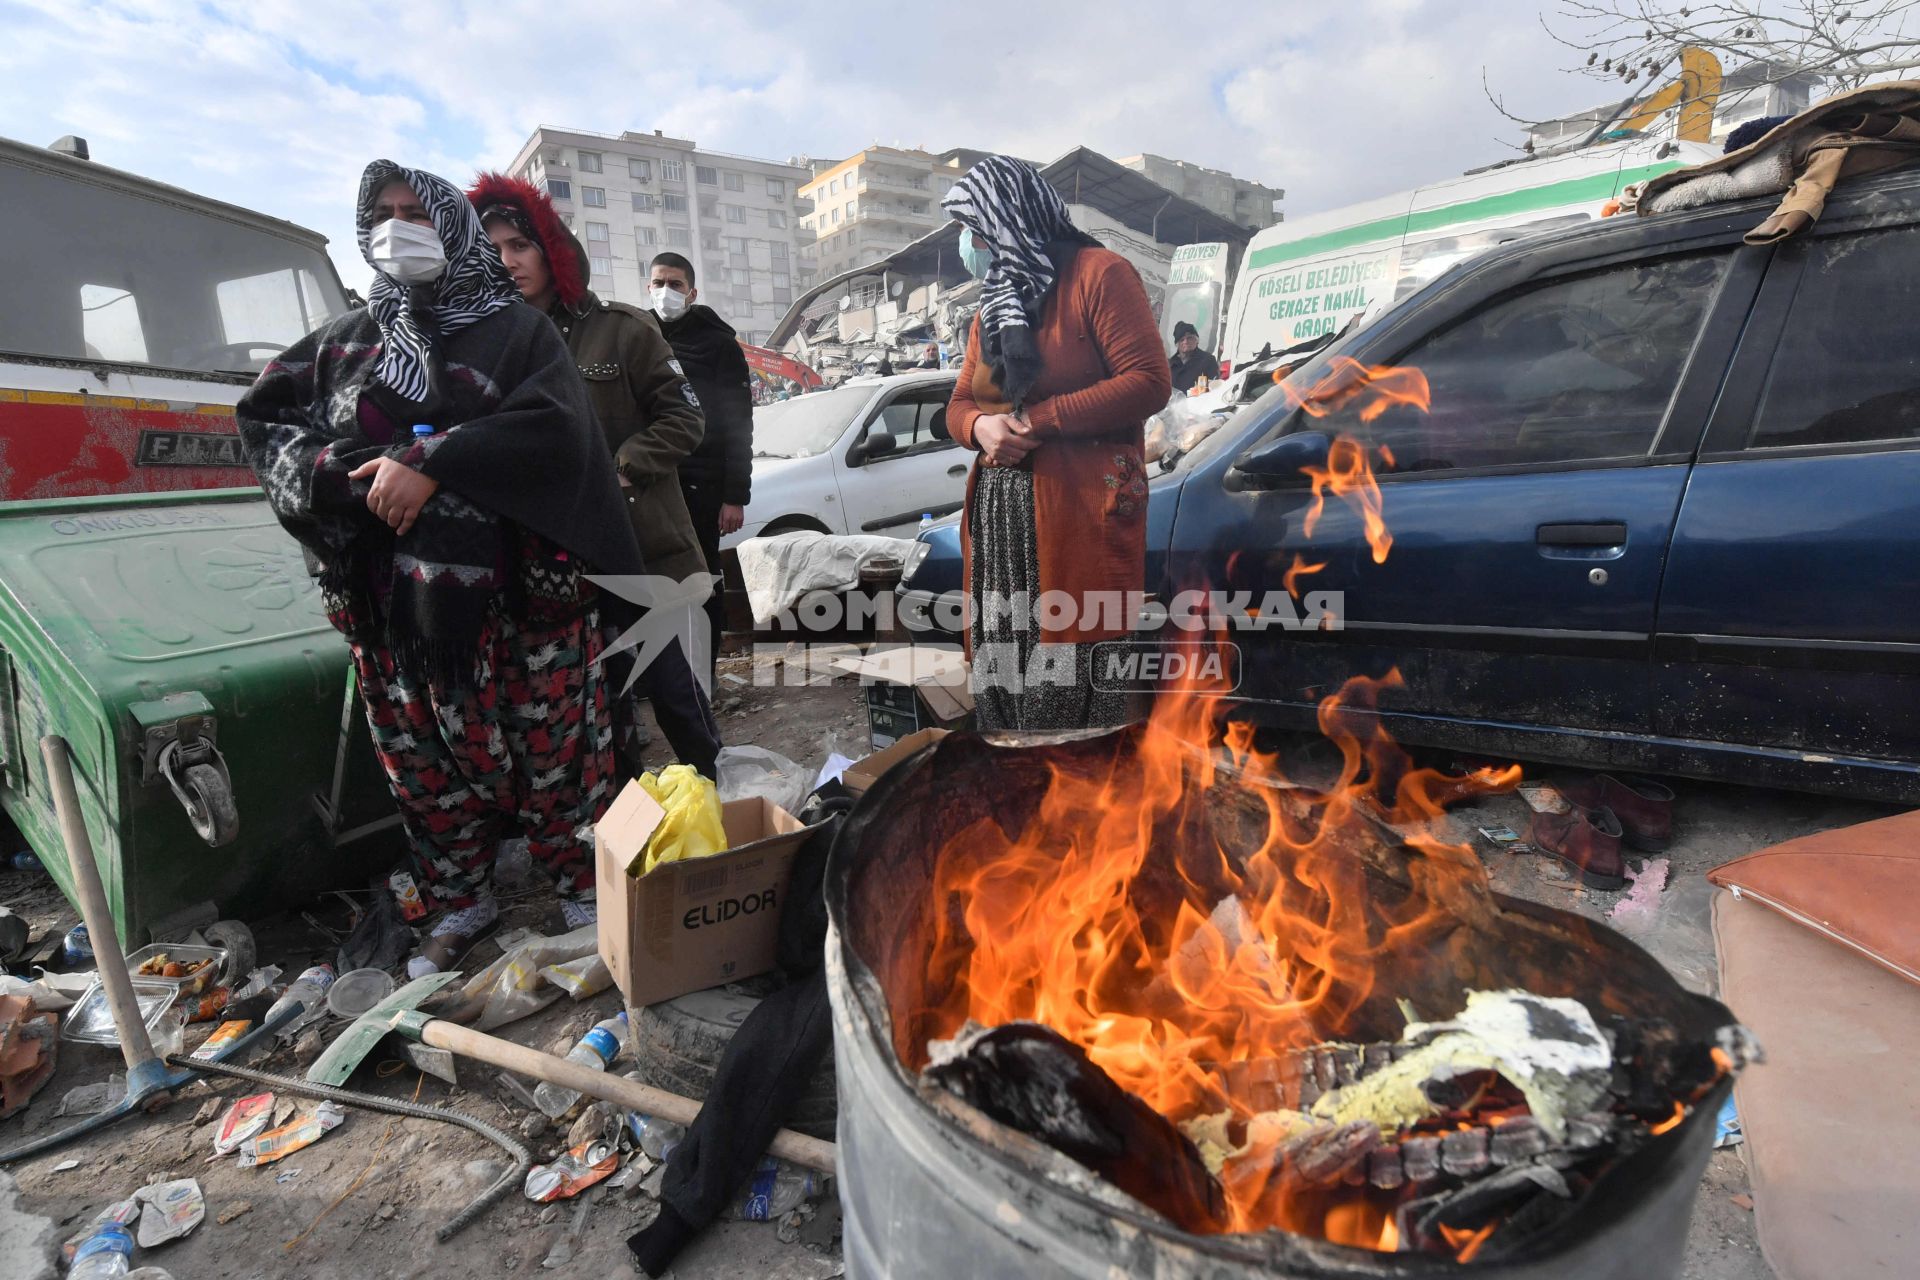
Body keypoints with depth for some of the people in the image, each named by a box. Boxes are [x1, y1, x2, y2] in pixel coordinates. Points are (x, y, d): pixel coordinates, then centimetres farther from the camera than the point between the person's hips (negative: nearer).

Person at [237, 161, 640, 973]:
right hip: (392, 596, 5)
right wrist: (343, 477, -5)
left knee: (549, 744, -1)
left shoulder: (516, 329, 4)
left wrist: (431, 464, -18)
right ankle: (460, 902, 27)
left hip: (518, 587, -4)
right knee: (422, 755, 10)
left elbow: (554, 426, -12)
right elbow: (263, 417, 15)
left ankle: (586, 886, 17)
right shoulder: (347, 339, 18)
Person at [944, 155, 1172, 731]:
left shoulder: (1097, 273, 1)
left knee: (1072, 685, -9)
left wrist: (1037, 419, -12)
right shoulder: (992, 302, 23)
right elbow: (959, 403, 21)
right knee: (1000, 682, 3)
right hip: (998, 514, 7)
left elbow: (1149, 381, -10)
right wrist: (981, 426, -4)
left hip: (1082, 516, -6)